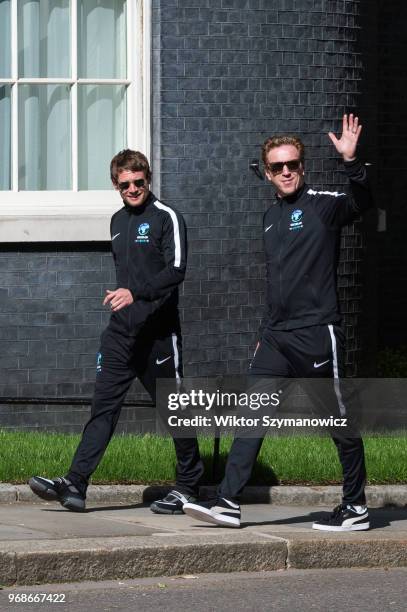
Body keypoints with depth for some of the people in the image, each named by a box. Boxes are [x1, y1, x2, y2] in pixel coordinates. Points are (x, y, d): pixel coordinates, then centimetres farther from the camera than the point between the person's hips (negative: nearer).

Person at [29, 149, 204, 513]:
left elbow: (176, 269, -17)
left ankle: (188, 487, 14)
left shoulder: (166, 217, -6)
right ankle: (75, 484, -11)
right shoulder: (118, 221, 17)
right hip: (121, 332, 6)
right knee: (104, 405, -3)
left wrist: (135, 293, -26)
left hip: (158, 330, -6)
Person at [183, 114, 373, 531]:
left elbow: (361, 202, -27)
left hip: (317, 333, -7)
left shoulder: (322, 205, -5)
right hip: (276, 338, 7)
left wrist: (351, 162, -43)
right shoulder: (272, 217, 17)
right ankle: (228, 503, -1)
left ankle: (355, 508, 9)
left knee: (339, 423, 1)